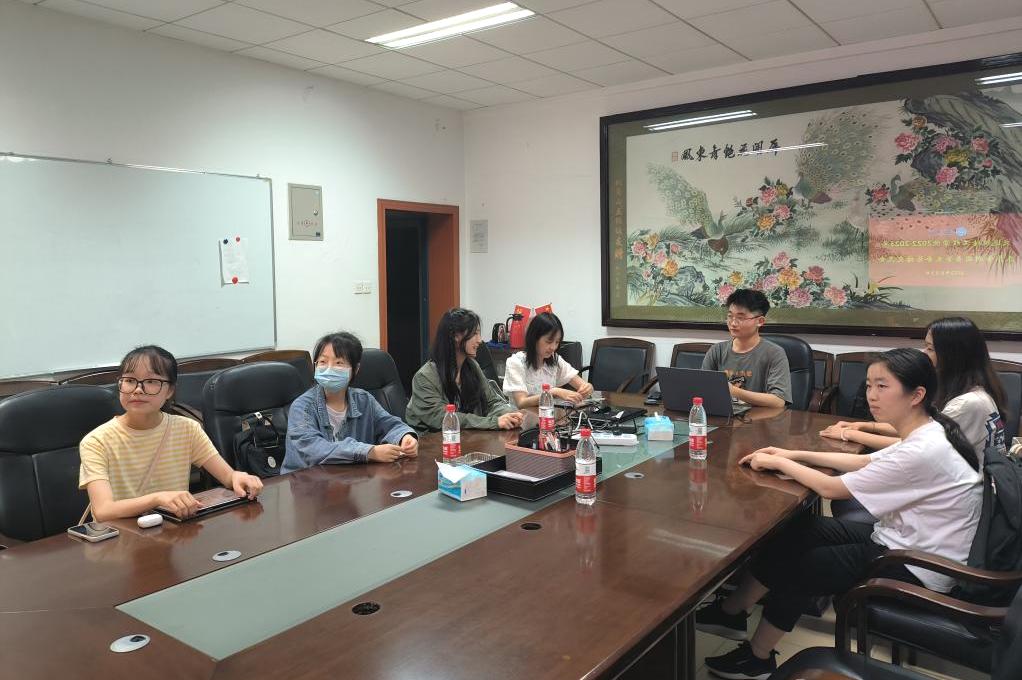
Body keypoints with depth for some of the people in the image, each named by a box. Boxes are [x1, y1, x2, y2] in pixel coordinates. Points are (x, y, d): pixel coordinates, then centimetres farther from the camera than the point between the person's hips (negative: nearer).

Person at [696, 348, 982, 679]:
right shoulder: (925, 434, -1)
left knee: (794, 566, -2)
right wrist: (796, 455, 6)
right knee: (793, 532, 4)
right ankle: (733, 611, 14)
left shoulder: (924, 451, -29)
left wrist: (778, 463, -8)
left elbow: (831, 488, -22)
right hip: (899, 541, 8)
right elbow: (865, 461, 13)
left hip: (915, 570, -8)